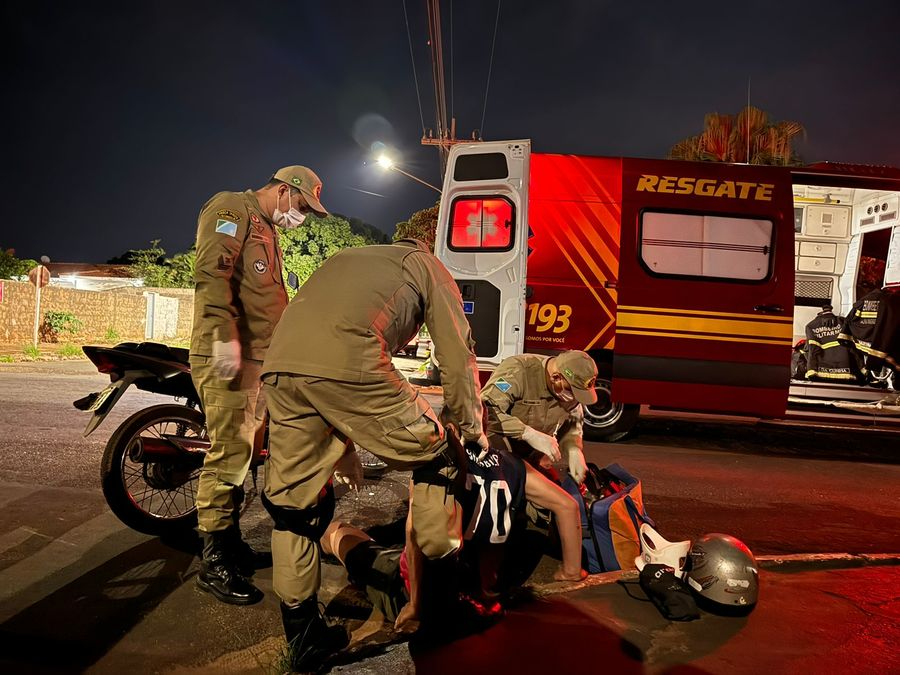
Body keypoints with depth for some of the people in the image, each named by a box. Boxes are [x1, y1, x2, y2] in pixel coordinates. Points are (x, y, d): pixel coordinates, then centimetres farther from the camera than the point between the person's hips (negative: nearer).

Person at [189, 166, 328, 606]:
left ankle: (231, 544, 25)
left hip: (257, 357, 10)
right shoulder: (232, 208, -3)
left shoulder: (267, 231, 27)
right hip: (226, 354, -10)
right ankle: (214, 564, 0)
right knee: (228, 455, -9)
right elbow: (213, 269, -19)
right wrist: (226, 333, -28)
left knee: (240, 453, 14)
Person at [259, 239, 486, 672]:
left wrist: (342, 438, 45)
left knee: (292, 501, 17)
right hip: (348, 363, -6)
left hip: (280, 362, 6)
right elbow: (457, 357, 17)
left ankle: (302, 638, 28)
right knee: (434, 456, 16)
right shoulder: (430, 267, 24)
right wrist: (472, 430, 30)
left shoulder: (346, 258, 40)